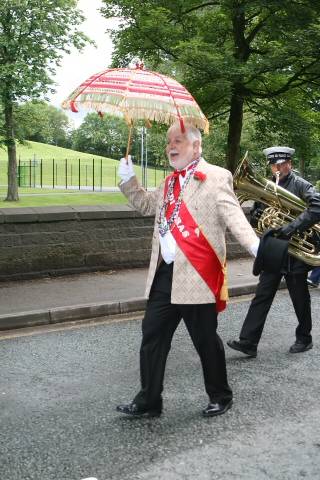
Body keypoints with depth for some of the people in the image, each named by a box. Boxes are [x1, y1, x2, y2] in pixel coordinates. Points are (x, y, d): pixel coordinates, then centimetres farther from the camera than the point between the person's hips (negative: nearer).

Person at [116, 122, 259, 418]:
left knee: (206, 340, 5)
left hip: (197, 277, -7)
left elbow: (233, 215, -16)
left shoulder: (216, 177, -5)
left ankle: (220, 397, 27)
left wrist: (254, 244, -33)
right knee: (152, 336, 9)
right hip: (164, 274, 7)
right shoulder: (169, 182, 17)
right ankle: (148, 402, 22)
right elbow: (147, 205, 32)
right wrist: (128, 179, 17)